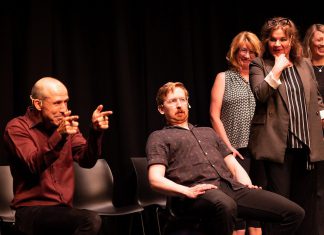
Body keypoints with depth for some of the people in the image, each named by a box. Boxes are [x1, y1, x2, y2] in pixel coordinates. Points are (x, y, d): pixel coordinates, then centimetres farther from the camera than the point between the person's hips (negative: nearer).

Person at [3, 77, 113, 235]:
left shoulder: (66, 125, 12)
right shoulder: (17, 127, -3)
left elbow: (87, 160, 0)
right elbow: (34, 166, -19)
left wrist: (95, 132, -18)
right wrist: (59, 136, -33)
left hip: (63, 209, 6)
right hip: (32, 210, -5)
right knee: (90, 221, -28)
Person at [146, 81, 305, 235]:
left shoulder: (208, 132, 34)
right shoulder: (159, 137, 15)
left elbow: (234, 165, 29)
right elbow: (156, 179, -1)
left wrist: (247, 185, 6)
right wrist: (186, 191, -19)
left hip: (232, 187, 6)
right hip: (199, 193, -6)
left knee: (294, 212, -12)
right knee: (225, 205, -44)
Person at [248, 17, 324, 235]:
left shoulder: (305, 64, 13)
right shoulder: (259, 65, -1)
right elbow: (260, 95, -17)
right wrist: (277, 69, -19)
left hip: (306, 143, 5)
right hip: (278, 143, -5)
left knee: (302, 200, 14)